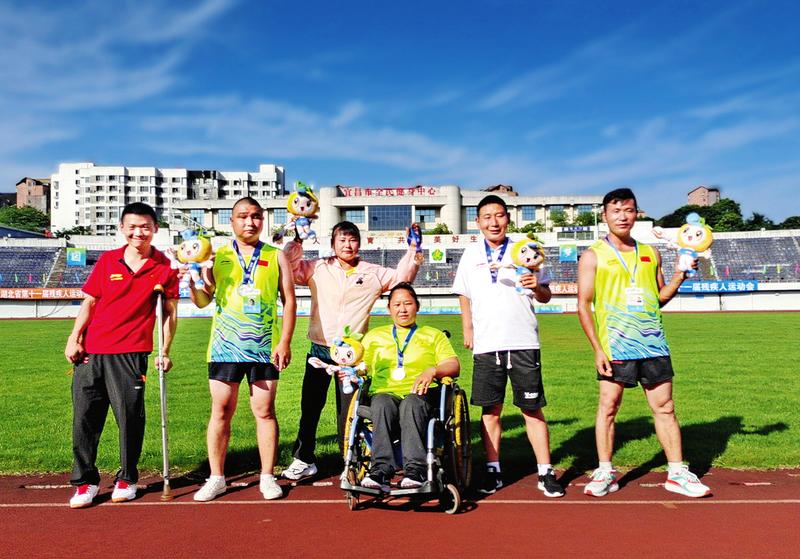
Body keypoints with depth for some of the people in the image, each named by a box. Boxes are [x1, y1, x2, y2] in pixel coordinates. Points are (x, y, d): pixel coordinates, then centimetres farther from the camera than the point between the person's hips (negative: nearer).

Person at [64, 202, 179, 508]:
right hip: (90, 351, 3)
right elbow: (89, 301, 11)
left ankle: (127, 479, 19)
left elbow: (170, 313, 2)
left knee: (130, 416, 0)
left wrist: (164, 352, -4)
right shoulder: (107, 260, 7)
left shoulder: (165, 267, 0)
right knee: (85, 416, 5)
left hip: (131, 353, -3)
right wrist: (74, 338, 3)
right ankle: (85, 481, 19)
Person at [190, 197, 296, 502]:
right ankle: (216, 478, 17)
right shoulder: (216, 257, 9)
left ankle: (267, 477, 14)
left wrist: (285, 342, -4)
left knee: (264, 411, 3)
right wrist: (192, 282, -14)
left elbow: (289, 300, 4)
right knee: (221, 411, 4)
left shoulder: (276, 257, 7)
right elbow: (203, 300, 7)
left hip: (264, 348, 0)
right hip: (224, 347, 1)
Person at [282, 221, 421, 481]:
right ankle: (304, 460, 21)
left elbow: (403, 276, 7)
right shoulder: (317, 269, 4)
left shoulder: (373, 273, 6)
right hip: (320, 350, 1)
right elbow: (291, 267, 1)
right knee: (310, 406, 8)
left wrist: (413, 249, -1)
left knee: (349, 410, 6)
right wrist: (295, 242, -7)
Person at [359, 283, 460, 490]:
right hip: (385, 392, 1)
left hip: (421, 393, -1)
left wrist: (432, 371, -10)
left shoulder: (433, 335, 25)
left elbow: (454, 365, 11)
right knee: (382, 405, -35)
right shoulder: (374, 336, 31)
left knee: (412, 404, -37)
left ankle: (415, 470, -44)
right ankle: (381, 469, -42)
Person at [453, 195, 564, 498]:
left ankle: (545, 472, 9)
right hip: (485, 345, 2)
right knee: (490, 409, 6)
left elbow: (546, 297, 7)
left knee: (532, 409, 0)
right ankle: (493, 470, 18)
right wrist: (467, 329, 12)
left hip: (523, 342, -1)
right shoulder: (471, 255, 10)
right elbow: (465, 295, 19)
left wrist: (537, 286, -13)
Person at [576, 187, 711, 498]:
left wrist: (679, 277, 1)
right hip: (614, 345, -4)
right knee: (608, 406, 2)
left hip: (653, 343, 4)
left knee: (665, 406, 7)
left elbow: (660, 298, 19)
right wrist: (597, 348, -9)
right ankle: (605, 473, 14)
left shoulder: (651, 254, 13)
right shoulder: (593, 256, 0)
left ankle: (677, 473, 18)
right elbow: (584, 305, -3)